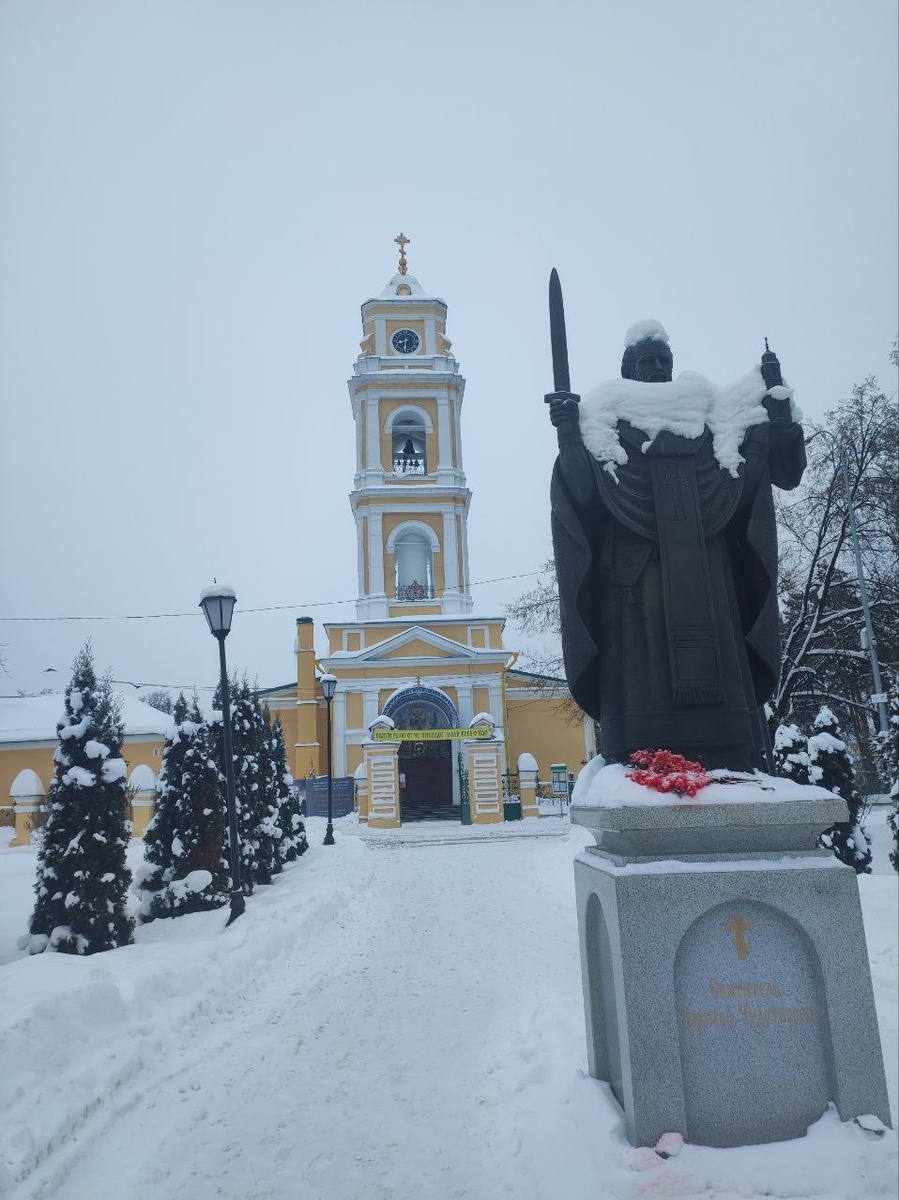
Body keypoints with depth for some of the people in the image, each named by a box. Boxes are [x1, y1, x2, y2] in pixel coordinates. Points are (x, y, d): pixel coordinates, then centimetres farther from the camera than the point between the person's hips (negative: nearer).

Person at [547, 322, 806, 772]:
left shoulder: (712, 417, 20)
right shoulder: (607, 422, 12)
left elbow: (785, 470, 15)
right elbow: (580, 493, -2)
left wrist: (778, 402, 8)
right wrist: (569, 437, -12)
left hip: (705, 578, 3)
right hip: (637, 578, -3)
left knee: (716, 675, -3)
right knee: (644, 682, -11)